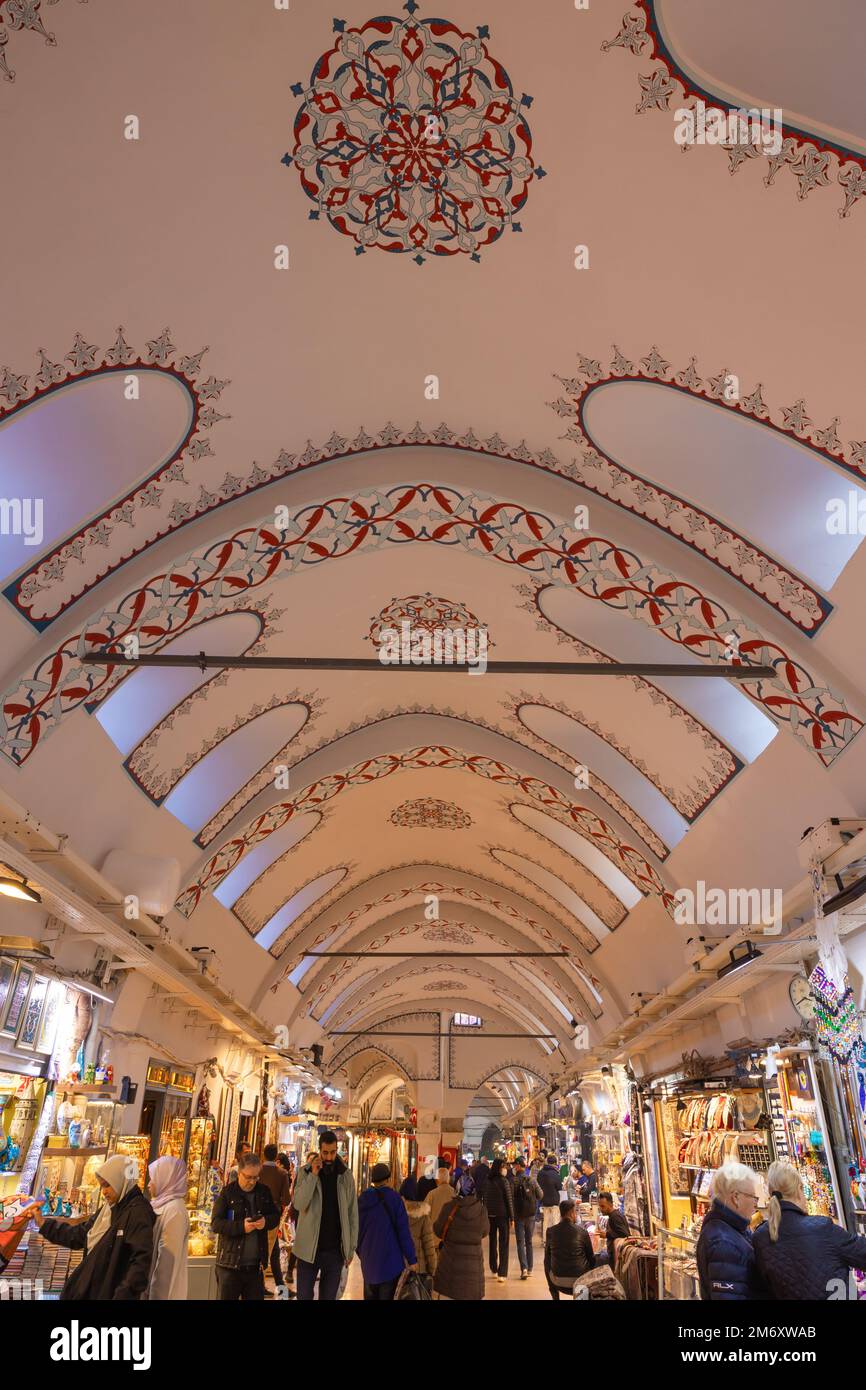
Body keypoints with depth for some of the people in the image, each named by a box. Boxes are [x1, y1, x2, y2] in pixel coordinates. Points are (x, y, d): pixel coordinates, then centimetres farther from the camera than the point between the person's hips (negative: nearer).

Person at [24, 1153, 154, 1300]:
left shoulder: (138, 1212, -18)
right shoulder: (109, 1208, 13)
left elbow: (141, 1260, -24)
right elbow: (79, 1234, 17)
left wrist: (123, 1295, -30)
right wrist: (43, 1223, 13)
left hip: (109, 1293, -9)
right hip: (90, 1290, 9)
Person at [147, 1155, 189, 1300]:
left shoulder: (174, 1210, -20)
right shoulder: (165, 1207, 9)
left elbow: (167, 1260, -22)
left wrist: (156, 1295, -18)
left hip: (163, 1291, -8)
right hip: (158, 1287, 8)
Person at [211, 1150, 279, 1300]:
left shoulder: (264, 1191, 5)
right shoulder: (227, 1192, -8)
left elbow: (275, 1216, 11)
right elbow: (215, 1224, -13)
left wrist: (266, 1222, -12)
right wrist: (241, 1226, -25)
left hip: (256, 1263, 4)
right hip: (230, 1263, -4)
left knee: (255, 1297, 11)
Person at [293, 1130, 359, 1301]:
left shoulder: (346, 1176, -1)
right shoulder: (306, 1172, -5)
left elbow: (352, 1213, 4)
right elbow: (298, 1204, -17)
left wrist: (351, 1247, 2)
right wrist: (313, 1175, -24)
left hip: (335, 1249, 1)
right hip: (309, 1248, -1)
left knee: (329, 1297, 10)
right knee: (304, 1296, 5)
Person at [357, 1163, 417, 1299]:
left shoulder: (362, 1199, 0)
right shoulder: (393, 1198, -12)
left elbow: (357, 1229, 11)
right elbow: (403, 1231, -11)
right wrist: (412, 1259, -6)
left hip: (368, 1261, 5)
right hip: (390, 1260, -5)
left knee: (370, 1296, 18)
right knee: (388, 1296, 2)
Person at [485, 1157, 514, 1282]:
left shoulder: (488, 1181, 1)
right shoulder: (504, 1181, -13)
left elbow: (485, 1199, 6)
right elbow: (509, 1200, -11)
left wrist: (485, 1215, 13)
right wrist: (512, 1217, -5)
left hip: (490, 1215, 5)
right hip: (502, 1215, -5)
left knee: (493, 1242, 18)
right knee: (503, 1244, 2)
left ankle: (494, 1269, 27)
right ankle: (502, 1273, -4)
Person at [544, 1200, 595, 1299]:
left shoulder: (551, 1231, -6)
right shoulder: (582, 1231, -11)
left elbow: (547, 1255, 6)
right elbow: (591, 1257, 1)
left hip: (558, 1280, 2)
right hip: (579, 1280, -2)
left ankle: (555, 1296, 36)